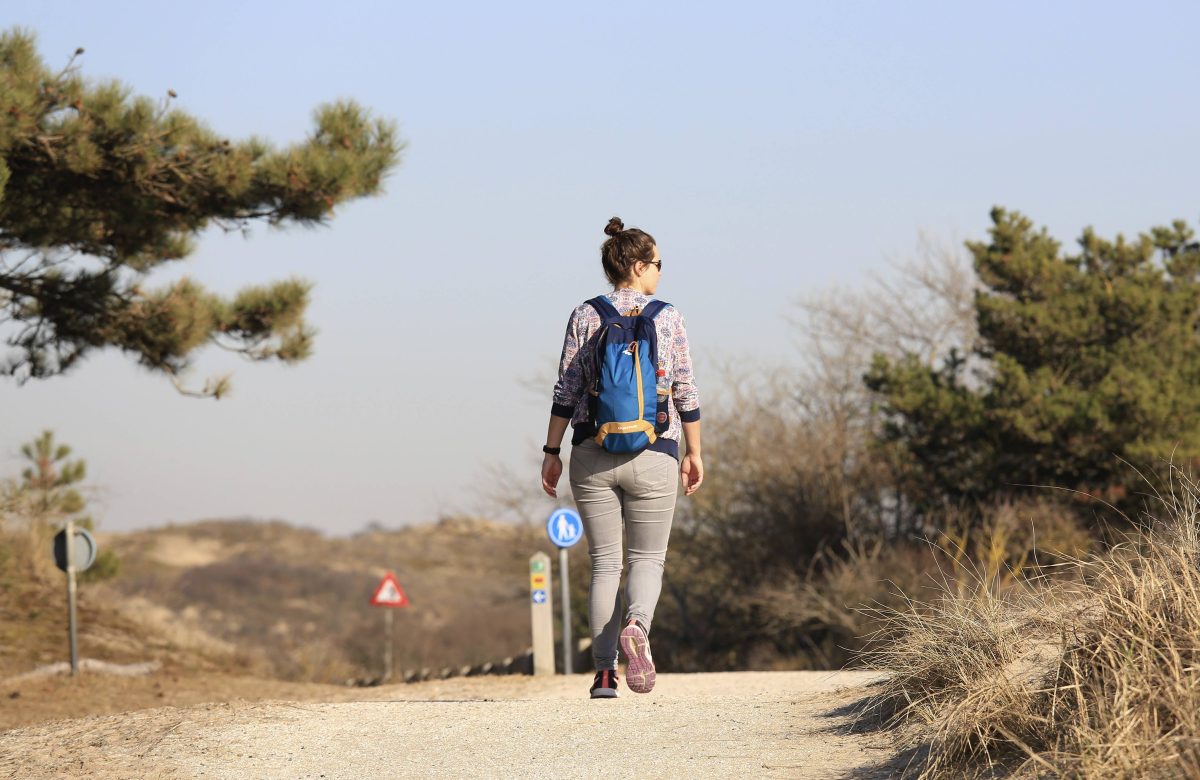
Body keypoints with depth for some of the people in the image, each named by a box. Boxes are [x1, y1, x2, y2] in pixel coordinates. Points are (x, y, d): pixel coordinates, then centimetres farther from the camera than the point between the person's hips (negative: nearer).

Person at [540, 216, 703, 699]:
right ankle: (637, 625, -24)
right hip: (653, 457, -1)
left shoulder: (584, 318, 2)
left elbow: (566, 392, -1)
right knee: (648, 558, 9)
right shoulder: (668, 317, -1)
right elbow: (685, 392, 1)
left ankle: (604, 672, 0)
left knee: (604, 563, 8)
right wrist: (694, 452, 10)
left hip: (593, 457, 1)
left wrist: (551, 451, 5)